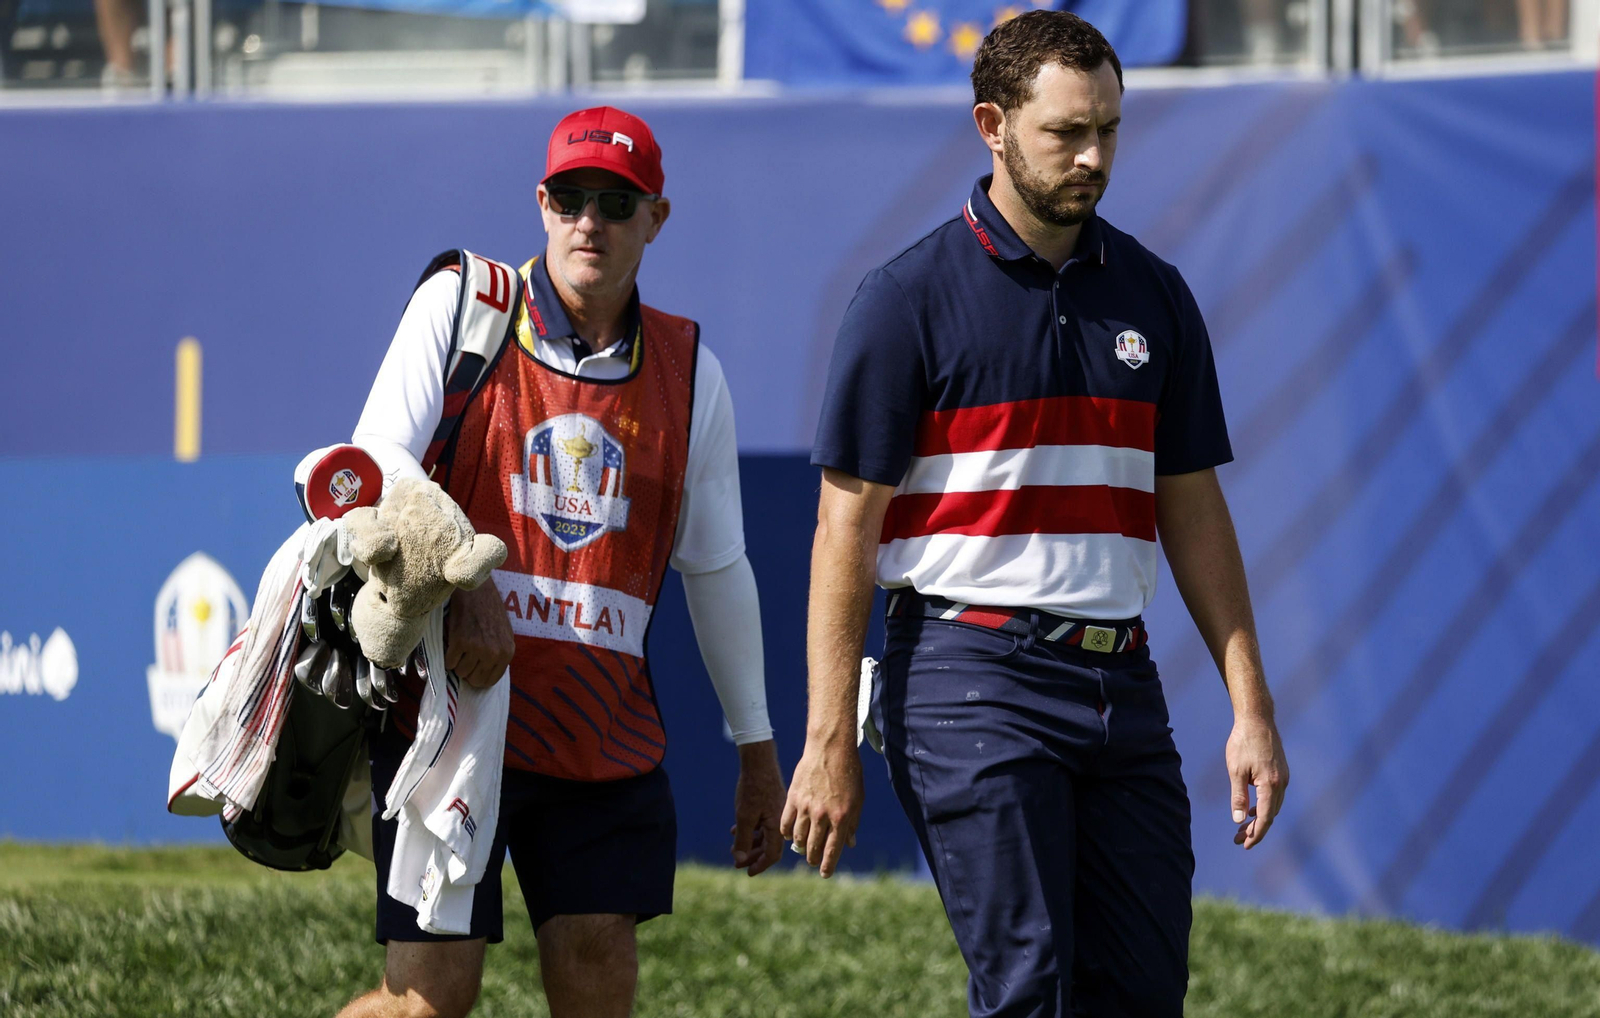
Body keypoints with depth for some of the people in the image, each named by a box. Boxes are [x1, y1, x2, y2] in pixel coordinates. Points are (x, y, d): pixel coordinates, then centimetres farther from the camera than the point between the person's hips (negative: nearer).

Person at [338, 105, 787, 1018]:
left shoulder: (691, 371, 10)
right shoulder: (458, 305, 1)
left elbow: (718, 568, 17)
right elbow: (377, 470, -7)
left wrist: (758, 746, 19)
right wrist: (461, 581, -24)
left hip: (607, 730, 3)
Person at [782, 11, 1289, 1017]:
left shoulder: (1153, 295, 12)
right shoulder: (910, 299, -4)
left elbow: (1192, 510, 16)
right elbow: (848, 525, -5)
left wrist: (1251, 707, 10)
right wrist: (828, 743, -10)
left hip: (1120, 683, 5)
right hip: (972, 683, -5)